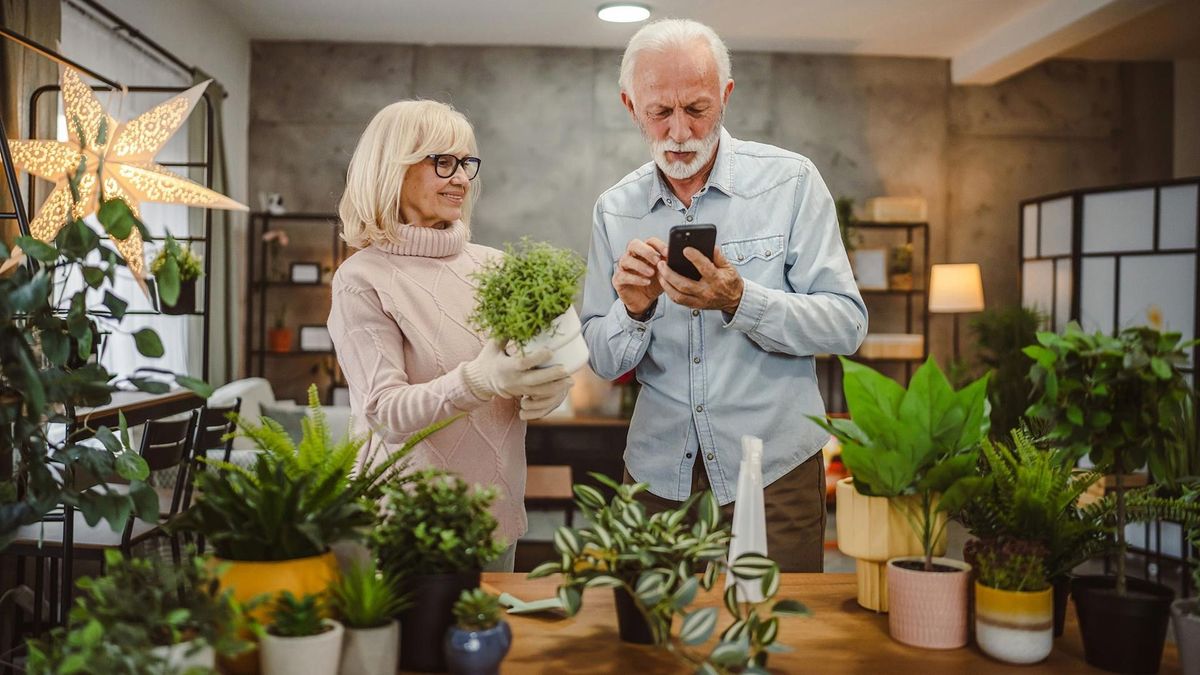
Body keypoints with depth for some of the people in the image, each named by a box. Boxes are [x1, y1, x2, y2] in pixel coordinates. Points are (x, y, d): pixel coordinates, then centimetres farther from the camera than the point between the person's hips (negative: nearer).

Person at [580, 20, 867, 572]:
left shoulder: (791, 182, -5)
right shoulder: (614, 210, 3)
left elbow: (847, 326, -9)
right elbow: (604, 363, 4)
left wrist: (741, 301, -24)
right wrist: (633, 309, -17)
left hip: (773, 473, -2)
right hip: (658, 474, 3)